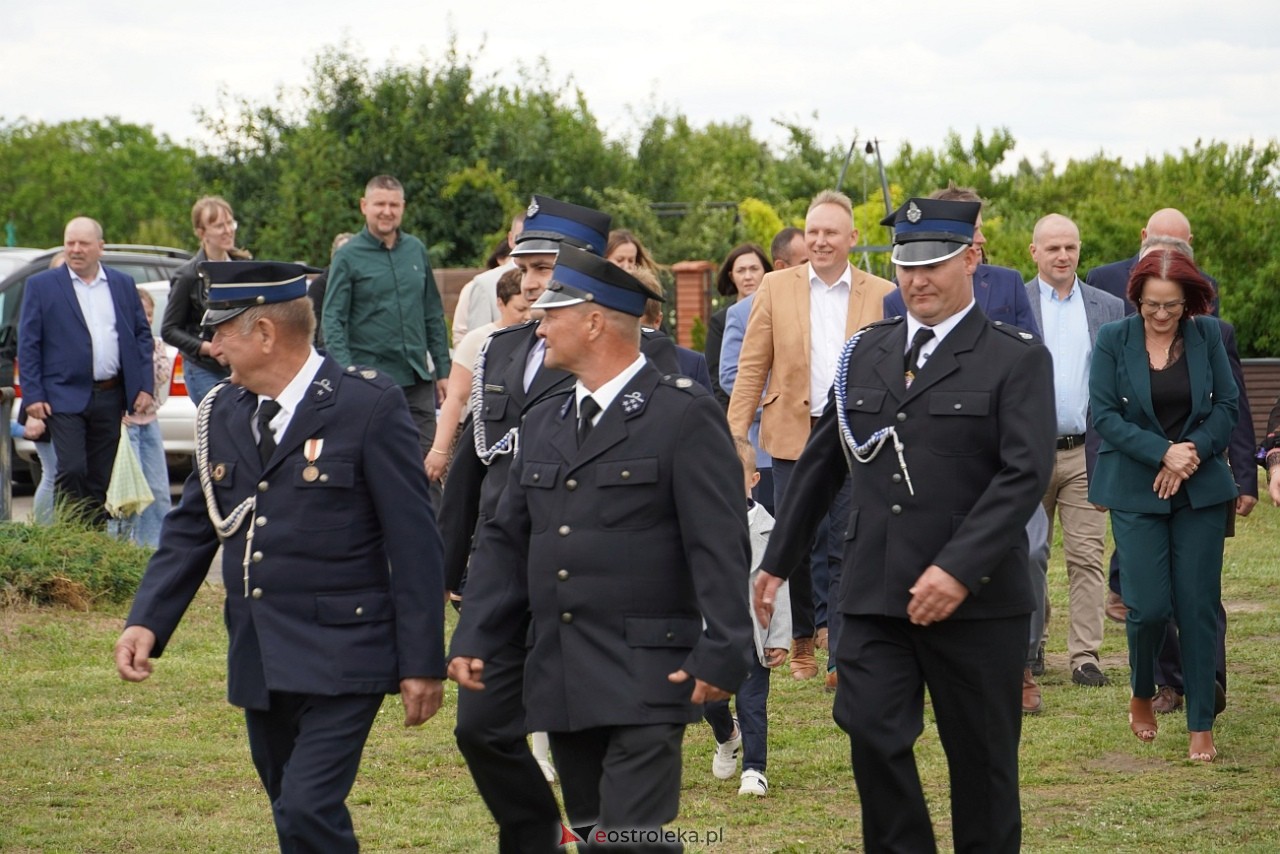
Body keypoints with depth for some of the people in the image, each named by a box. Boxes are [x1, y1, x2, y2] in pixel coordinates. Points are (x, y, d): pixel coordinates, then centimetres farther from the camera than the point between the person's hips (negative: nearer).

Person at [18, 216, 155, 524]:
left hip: (110, 397, 3)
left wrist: (145, 387, 2)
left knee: (101, 478, 6)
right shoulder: (41, 285, 1)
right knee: (72, 470, -14)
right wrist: (33, 395, -9)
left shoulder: (123, 285, 10)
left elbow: (142, 335, 12)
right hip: (65, 396, -3)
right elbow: (27, 344, -1)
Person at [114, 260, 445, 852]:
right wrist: (147, 621, -2)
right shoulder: (222, 414, 9)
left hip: (341, 661, -7)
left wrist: (421, 663, -11)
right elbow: (191, 528, 14)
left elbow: (414, 542, -9)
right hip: (259, 665, 7)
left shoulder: (370, 407, -9)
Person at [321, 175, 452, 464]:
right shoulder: (348, 257, -3)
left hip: (417, 377, 4)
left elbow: (434, 316, 15)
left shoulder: (416, 250, 10)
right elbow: (333, 321, -7)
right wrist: (347, 374, -18)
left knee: (425, 461, 2)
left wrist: (443, 370, 11)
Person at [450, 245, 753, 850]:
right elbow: (506, 542, 17)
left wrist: (721, 655, -17)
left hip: (646, 683, -7)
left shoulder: (684, 416, -6)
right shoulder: (544, 423, 15)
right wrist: (472, 638, 7)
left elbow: (721, 547, -11)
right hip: (561, 683, 7)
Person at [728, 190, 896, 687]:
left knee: (846, 549, -4)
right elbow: (751, 367, 5)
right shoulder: (776, 288, 6)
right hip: (792, 436, 1)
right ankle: (803, 638, 25)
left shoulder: (882, 296, 4)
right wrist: (735, 434, -3)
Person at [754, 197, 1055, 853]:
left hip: (976, 600, -3)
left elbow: (1026, 474, -13)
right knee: (871, 735, -8)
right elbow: (821, 464, 20)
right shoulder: (865, 353, 12)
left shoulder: (1017, 359, -3)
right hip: (874, 596, 4)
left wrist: (958, 570, -22)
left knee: (981, 756, 5)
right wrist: (777, 561, 20)